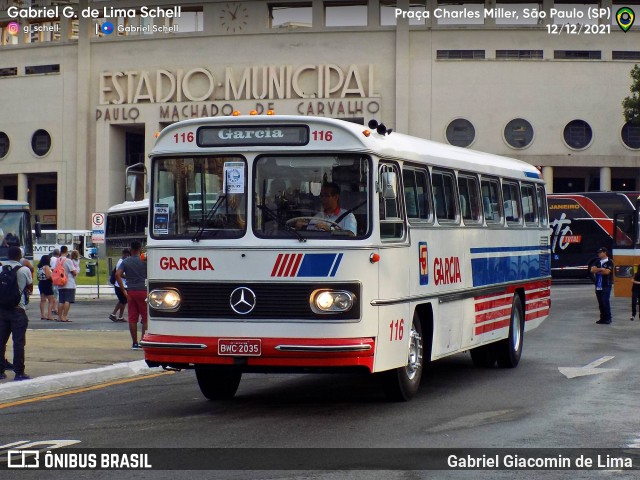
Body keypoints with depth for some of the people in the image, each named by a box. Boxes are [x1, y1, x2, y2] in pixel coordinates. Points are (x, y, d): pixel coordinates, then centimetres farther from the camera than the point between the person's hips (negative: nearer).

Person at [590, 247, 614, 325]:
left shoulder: (609, 262, -3)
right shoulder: (597, 262, 16)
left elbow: (607, 272, -15)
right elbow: (592, 270, 2)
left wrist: (597, 271, -2)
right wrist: (601, 269, -13)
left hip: (606, 286, -6)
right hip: (598, 286, 6)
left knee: (605, 302, -10)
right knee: (600, 303, 7)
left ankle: (608, 318, -4)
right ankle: (603, 318, 13)